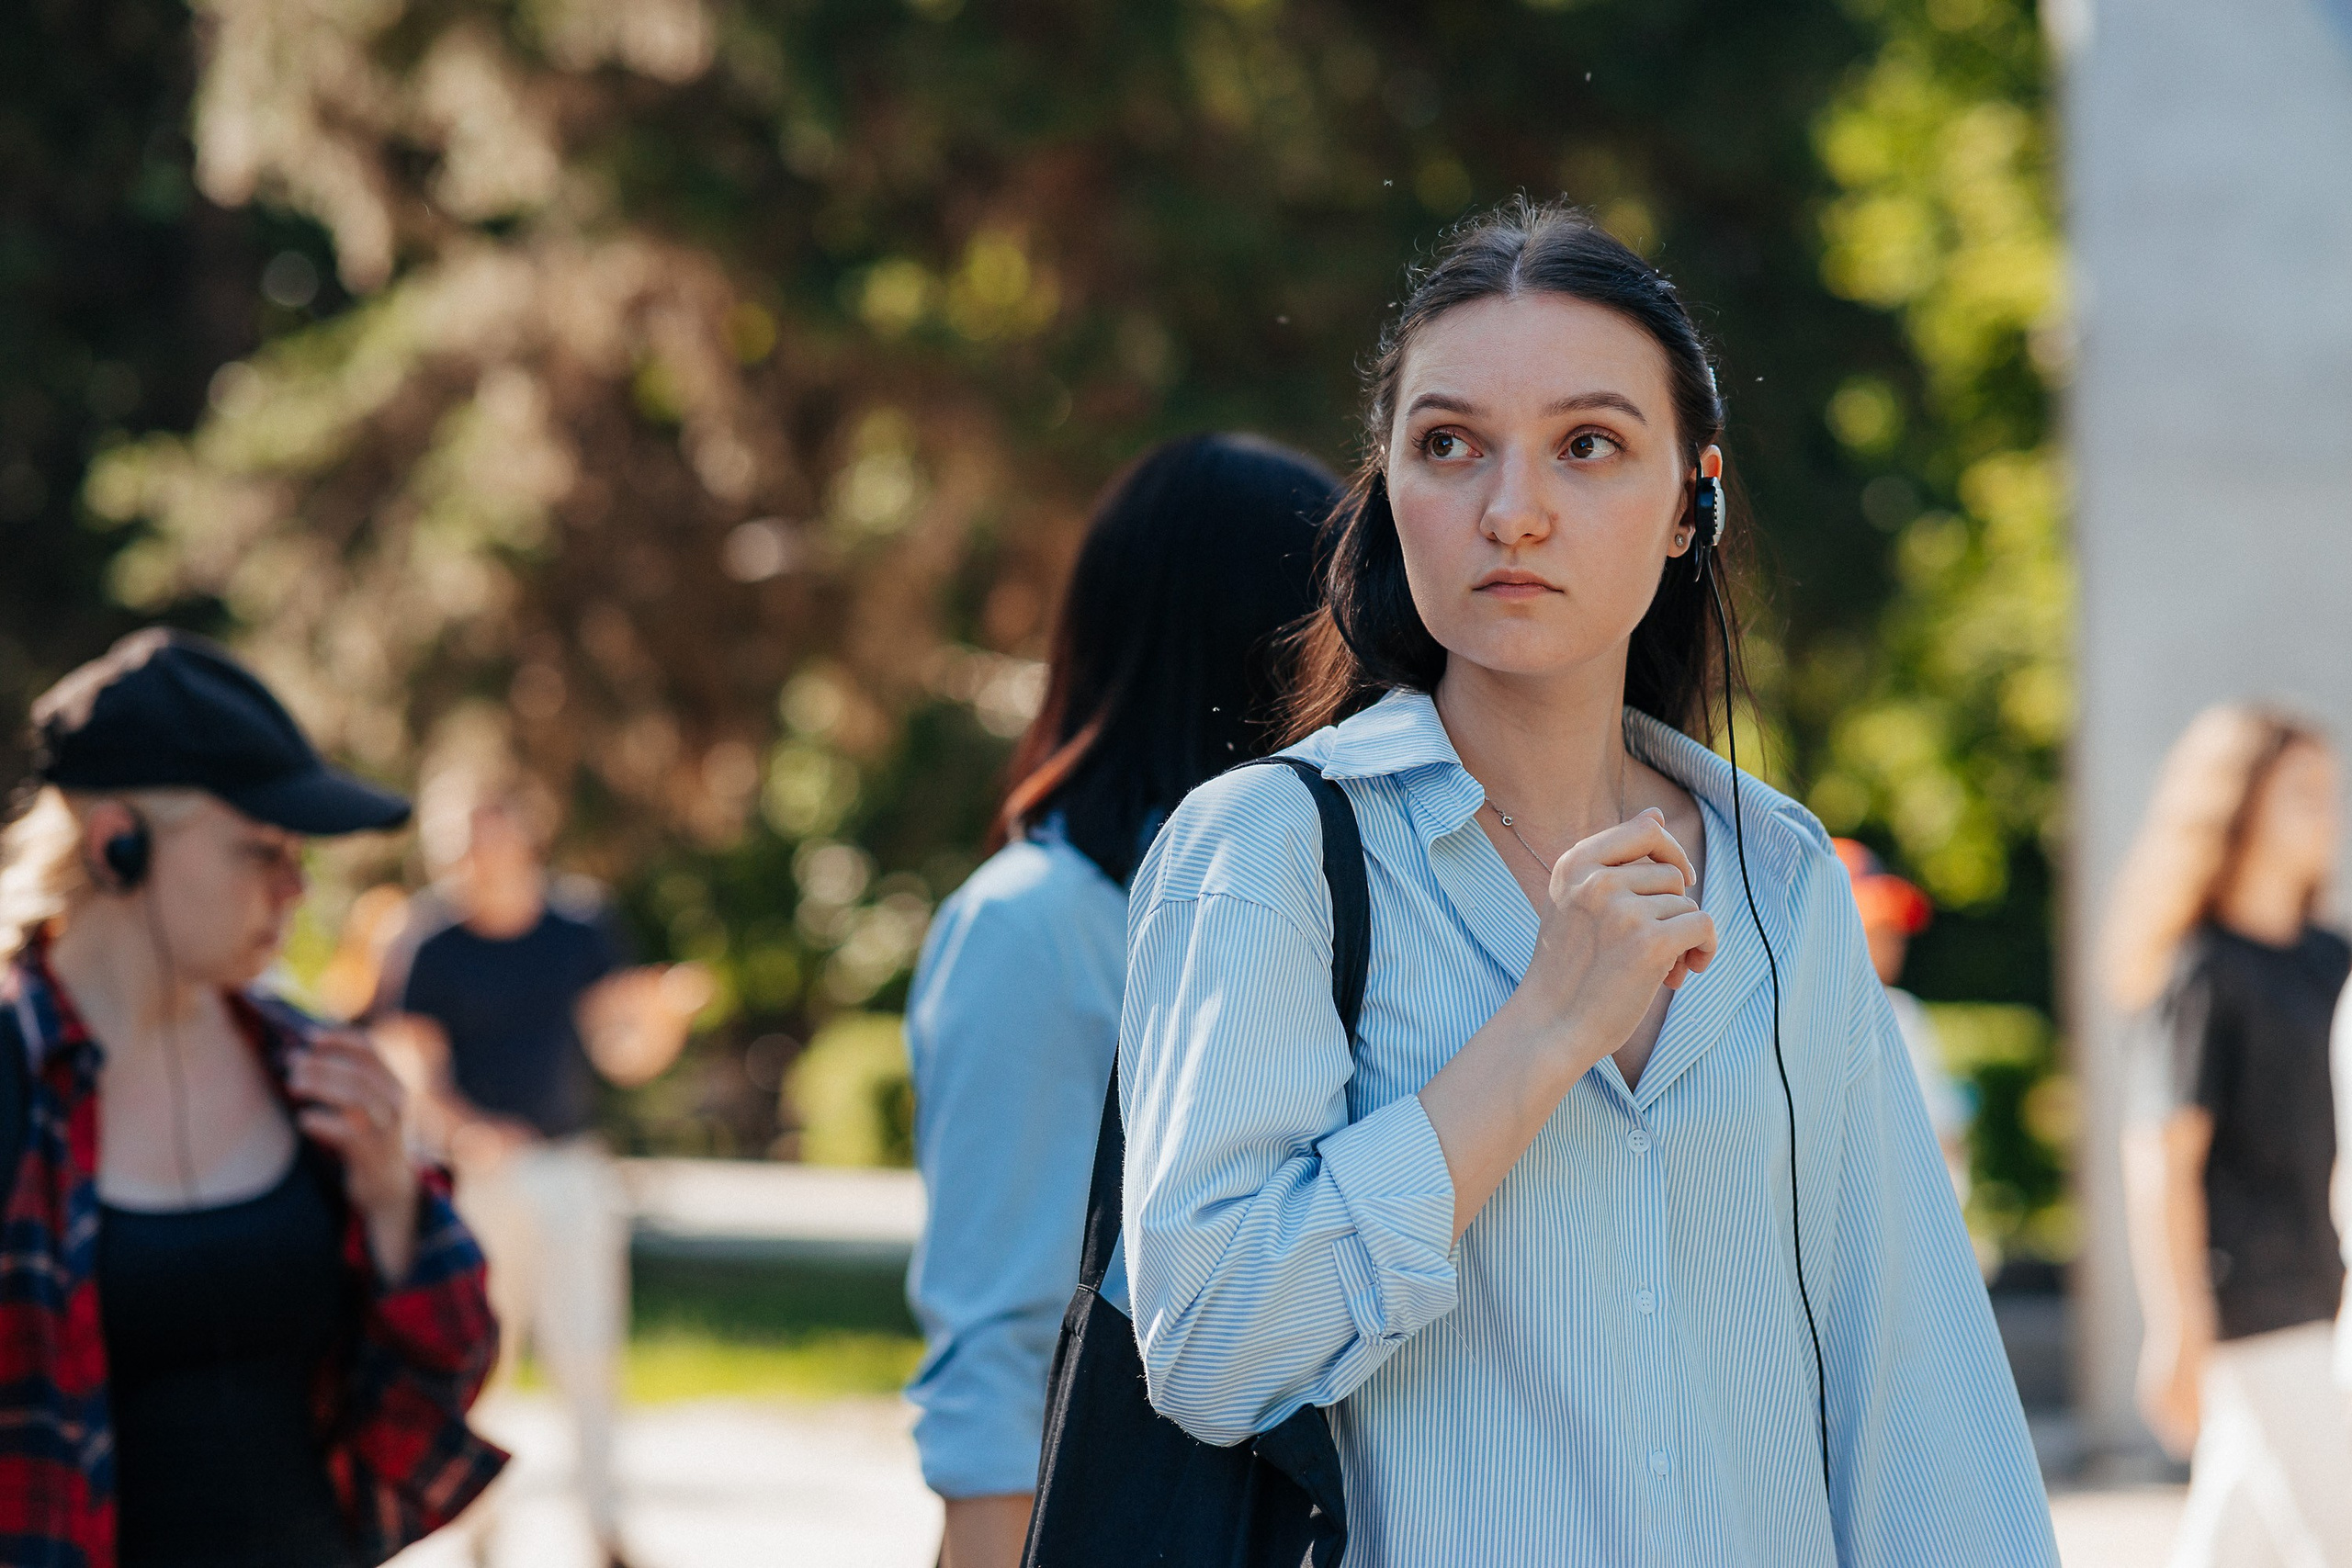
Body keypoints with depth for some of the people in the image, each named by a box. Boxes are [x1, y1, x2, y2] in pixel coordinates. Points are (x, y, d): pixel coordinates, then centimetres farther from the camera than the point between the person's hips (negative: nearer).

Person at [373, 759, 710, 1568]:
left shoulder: (581, 921, 2)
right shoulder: (427, 942, -7)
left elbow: (624, 1056, 4)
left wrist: (666, 1012, -16)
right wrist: (465, 1133, -24)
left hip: (570, 1169, 2)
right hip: (473, 1174, -2)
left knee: (588, 1355, 1)